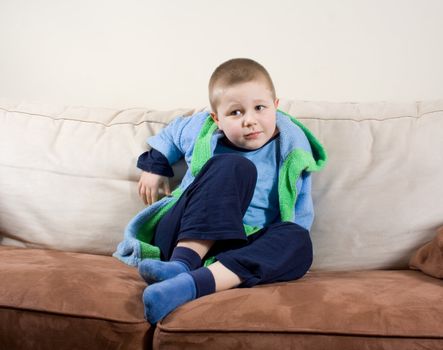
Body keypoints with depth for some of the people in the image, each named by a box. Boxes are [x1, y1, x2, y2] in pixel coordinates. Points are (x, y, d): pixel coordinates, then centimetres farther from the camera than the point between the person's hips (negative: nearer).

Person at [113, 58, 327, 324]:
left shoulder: (291, 151, 2)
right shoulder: (199, 130, 5)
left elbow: (300, 215, 6)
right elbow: (172, 133, 29)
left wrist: (287, 245, -10)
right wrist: (155, 166, 24)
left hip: (237, 248, 1)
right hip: (180, 236, -1)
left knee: (299, 241, -33)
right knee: (234, 168, -26)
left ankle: (191, 284, -48)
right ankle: (181, 263, -40)